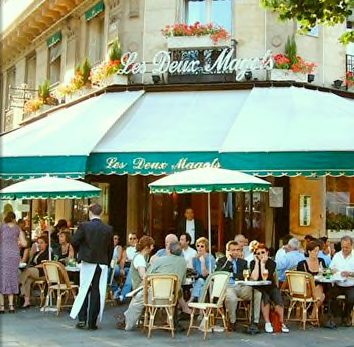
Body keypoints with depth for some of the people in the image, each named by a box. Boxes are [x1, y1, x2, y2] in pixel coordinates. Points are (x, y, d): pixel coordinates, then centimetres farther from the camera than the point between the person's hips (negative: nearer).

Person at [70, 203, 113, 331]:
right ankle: (92, 322, 7)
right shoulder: (109, 229, -2)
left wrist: (81, 251, 11)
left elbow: (74, 241, -9)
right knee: (97, 292, 5)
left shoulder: (84, 226, -8)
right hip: (102, 264, 1)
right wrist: (107, 263, 11)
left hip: (87, 263, -1)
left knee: (84, 290, 12)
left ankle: (82, 319, 7)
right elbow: (110, 248, 2)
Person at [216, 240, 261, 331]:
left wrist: (232, 274, -3)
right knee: (231, 297, -39)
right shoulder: (221, 261, 12)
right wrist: (229, 261, -7)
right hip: (227, 286, -3)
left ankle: (255, 322, -17)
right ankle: (232, 322, -16)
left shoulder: (243, 262, 21)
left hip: (241, 286, 4)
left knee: (257, 293, -25)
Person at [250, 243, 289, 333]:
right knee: (265, 298, -33)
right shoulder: (253, 263, -5)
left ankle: (282, 323, -6)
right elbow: (254, 278, -21)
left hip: (271, 287, 1)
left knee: (279, 300, -26)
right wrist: (257, 262, -17)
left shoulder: (272, 263, -6)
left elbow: (265, 277, -21)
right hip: (260, 288, -1)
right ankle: (267, 323, -19)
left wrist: (262, 263, -18)